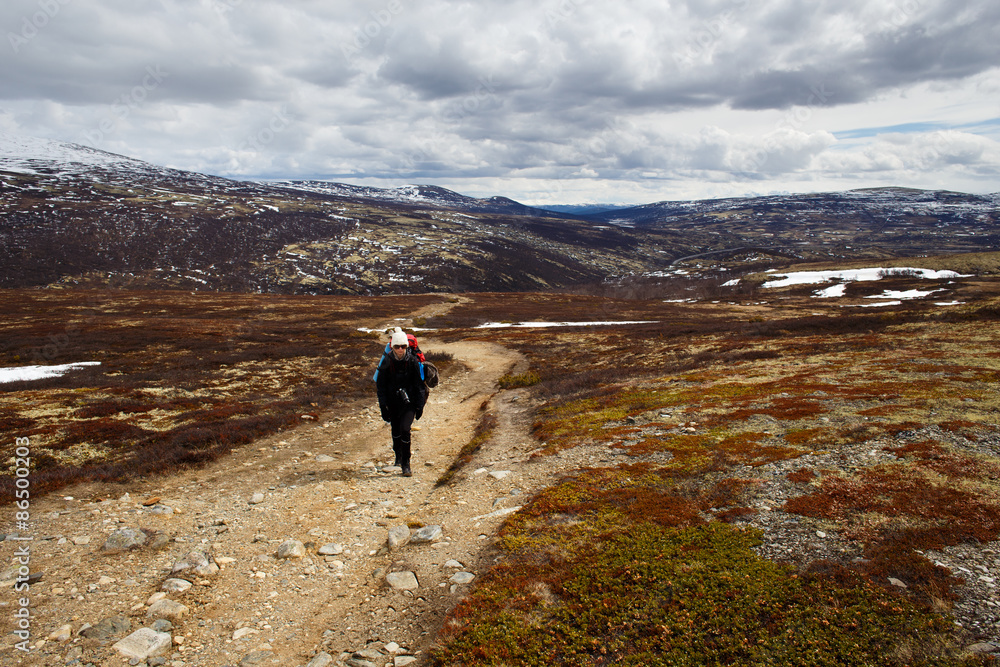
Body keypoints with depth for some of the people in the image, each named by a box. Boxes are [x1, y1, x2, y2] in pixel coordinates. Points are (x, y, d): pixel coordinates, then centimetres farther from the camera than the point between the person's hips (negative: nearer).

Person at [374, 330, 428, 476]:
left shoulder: (412, 361, -12)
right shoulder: (386, 362, -10)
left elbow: (419, 385, -3)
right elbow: (380, 386, -2)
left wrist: (420, 406, -3)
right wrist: (383, 407, -6)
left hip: (409, 402, -2)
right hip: (393, 402, 2)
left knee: (405, 429, -17)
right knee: (395, 430, 16)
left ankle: (406, 464, -4)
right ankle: (398, 457, 42)